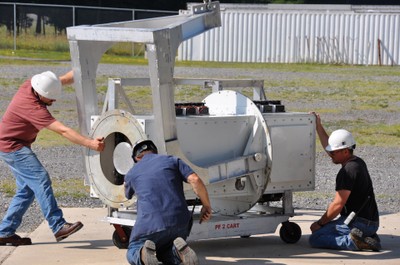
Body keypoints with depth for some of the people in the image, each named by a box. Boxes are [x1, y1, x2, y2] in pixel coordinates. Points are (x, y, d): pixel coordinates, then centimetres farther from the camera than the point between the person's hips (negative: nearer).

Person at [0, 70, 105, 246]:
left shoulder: (29, 85, -6)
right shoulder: (33, 108, -31)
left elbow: (64, 80, 5)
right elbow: (63, 131, -36)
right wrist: (90, 143, -41)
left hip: (17, 146, 10)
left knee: (27, 189, 9)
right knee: (40, 179, -19)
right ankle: (58, 226, -25)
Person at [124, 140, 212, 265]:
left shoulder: (132, 173, 16)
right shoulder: (172, 161, 13)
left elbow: (128, 195, 39)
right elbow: (195, 180, -2)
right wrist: (207, 206, 8)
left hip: (149, 224, -2)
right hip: (179, 222, 2)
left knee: (132, 253, 23)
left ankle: (144, 253, -15)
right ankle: (178, 249, -10)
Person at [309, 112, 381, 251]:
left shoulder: (348, 171, -16)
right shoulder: (358, 162, 13)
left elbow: (338, 204, -17)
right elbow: (329, 147, 28)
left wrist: (319, 223, -6)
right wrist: (318, 126, 26)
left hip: (358, 222, -10)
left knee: (315, 238, -10)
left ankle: (353, 242, -21)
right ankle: (366, 238, 8)